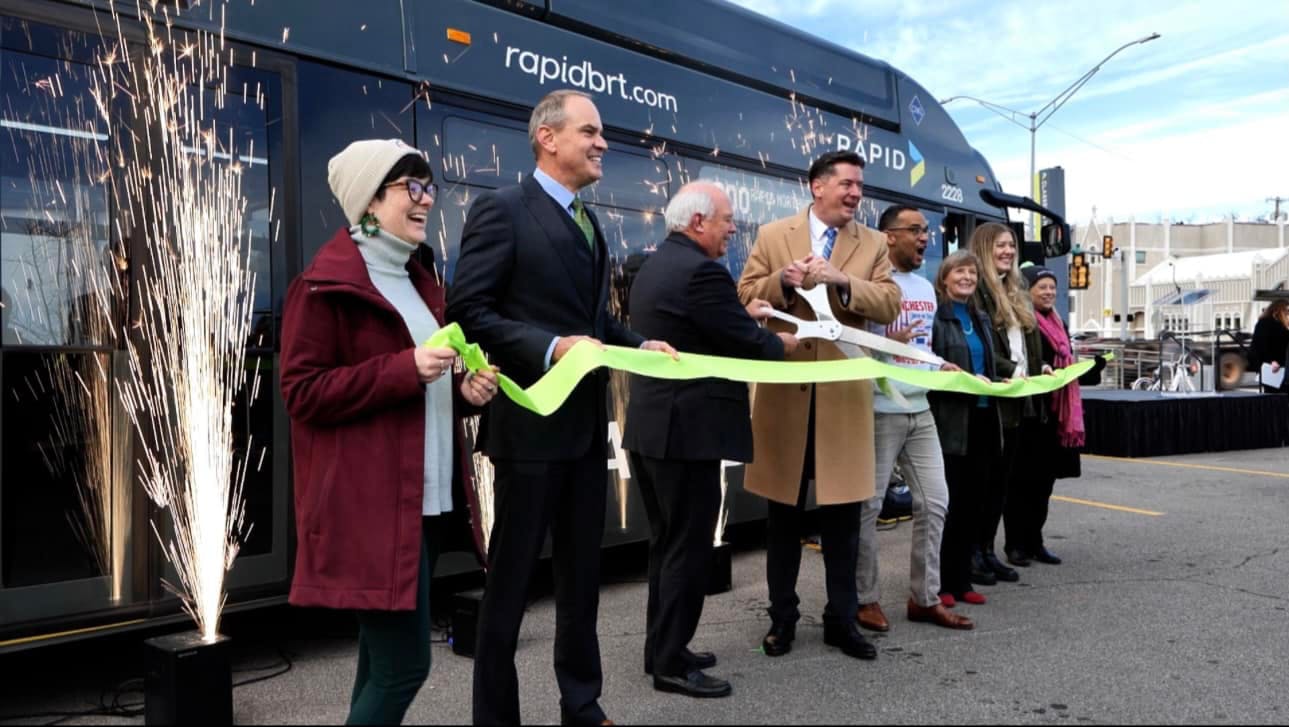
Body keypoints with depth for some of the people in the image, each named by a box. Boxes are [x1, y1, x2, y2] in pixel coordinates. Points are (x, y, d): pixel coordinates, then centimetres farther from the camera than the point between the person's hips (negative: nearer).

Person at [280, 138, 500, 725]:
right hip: (371, 501, -8)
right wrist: (405, 369, -20)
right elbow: (302, 392, -13)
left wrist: (463, 390, 5)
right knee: (404, 662, -7)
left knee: (383, 656, 14)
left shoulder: (417, 281, 18)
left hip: (427, 495, 8)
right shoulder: (325, 286, -8)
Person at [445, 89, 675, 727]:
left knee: (581, 572, 17)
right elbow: (468, 312, -17)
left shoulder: (588, 221, 15)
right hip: (532, 421, -8)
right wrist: (551, 347, -25)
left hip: (587, 423, 8)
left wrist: (640, 344, 2)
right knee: (512, 576, 6)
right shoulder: (502, 209, -10)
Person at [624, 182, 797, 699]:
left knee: (666, 543, 17)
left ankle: (662, 647, 28)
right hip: (687, 430, -10)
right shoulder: (702, 270, -17)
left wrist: (742, 313, 15)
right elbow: (750, 346, -14)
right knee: (688, 547, 0)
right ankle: (672, 664, 10)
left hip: (650, 425, 10)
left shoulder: (653, 265, 14)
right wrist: (785, 342, 5)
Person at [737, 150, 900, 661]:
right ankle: (782, 616, 23)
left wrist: (841, 281, -17)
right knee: (783, 514, 9)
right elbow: (744, 297, 1)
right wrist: (781, 282, -17)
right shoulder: (772, 236, 5)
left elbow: (889, 305, -3)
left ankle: (842, 619, 21)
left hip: (844, 393, 1)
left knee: (843, 515, 6)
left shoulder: (873, 244, 8)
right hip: (785, 390, -1)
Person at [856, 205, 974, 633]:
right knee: (868, 506, 1)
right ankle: (866, 599, 14)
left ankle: (925, 598, 20)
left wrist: (941, 367, 5)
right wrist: (886, 346, -25)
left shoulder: (926, 288, 16)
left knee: (934, 502, 9)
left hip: (920, 410, 8)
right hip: (879, 411, -8)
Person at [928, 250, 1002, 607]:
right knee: (947, 504, -3)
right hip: (949, 421, -8)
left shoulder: (980, 319, 18)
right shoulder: (936, 316, -8)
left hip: (981, 419, 8)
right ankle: (939, 584, 8)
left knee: (971, 504, 11)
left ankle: (961, 581, 20)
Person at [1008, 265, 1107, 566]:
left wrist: (1093, 368, 4)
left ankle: (1034, 541, 20)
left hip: (1055, 416, 8)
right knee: (1023, 481, -1)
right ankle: (1016, 543, 9)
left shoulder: (1059, 325, 17)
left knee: (1044, 481, 12)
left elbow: (1069, 368, 21)